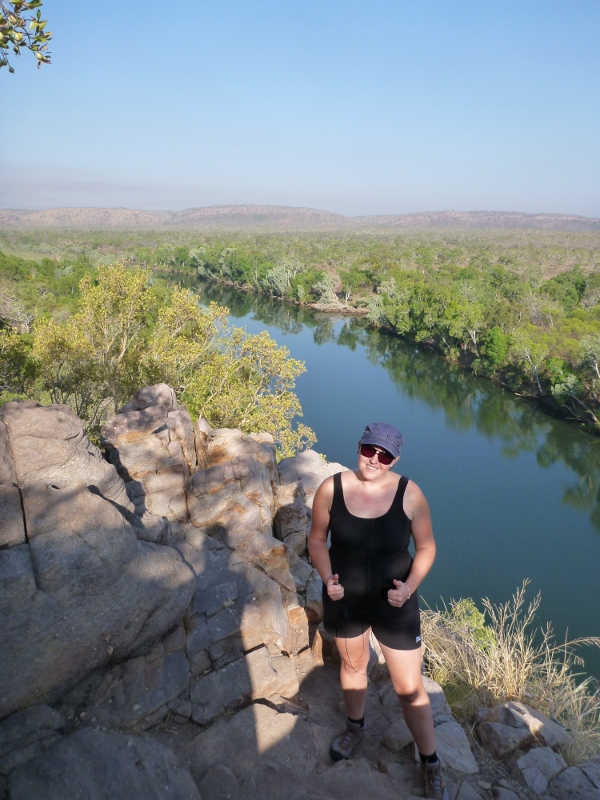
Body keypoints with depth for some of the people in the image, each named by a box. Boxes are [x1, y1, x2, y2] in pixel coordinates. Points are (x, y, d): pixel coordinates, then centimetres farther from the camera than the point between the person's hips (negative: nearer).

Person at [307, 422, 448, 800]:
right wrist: (327, 578, -17)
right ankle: (356, 726, 57)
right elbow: (317, 539, -2)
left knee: (410, 688, 8)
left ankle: (431, 764, 36)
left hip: (394, 606, -2)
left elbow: (426, 548, -6)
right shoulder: (331, 489, -16)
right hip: (344, 601, 2)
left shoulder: (410, 494, -19)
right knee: (353, 664, 27)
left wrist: (409, 588, -20)